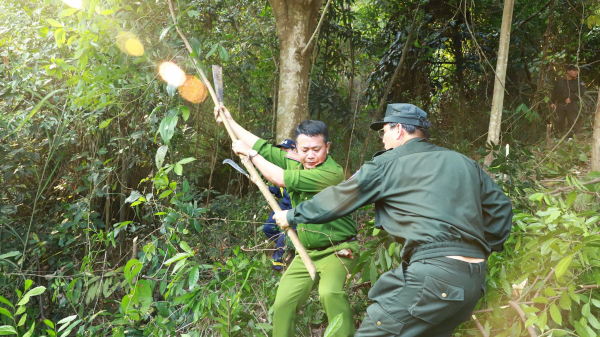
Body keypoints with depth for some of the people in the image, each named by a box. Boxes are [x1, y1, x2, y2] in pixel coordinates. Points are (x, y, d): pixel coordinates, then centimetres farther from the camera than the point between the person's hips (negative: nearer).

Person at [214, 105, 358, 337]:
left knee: (330, 293, -33)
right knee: (282, 304, 4)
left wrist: (250, 153, -13)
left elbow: (281, 179, -25)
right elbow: (263, 147, 9)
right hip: (307, 253, 7)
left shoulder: (332, 173, -23)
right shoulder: (294, 162, 1)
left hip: (338, 251, -7)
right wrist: (230, 121, 13)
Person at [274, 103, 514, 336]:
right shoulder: (464, 164, 19)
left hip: (432, 274, -8)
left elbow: (338, 198, 10)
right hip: (474, 280, 8)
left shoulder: (388, 163, 2)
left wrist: (293, 215, 23)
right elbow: (500, 206, 24)